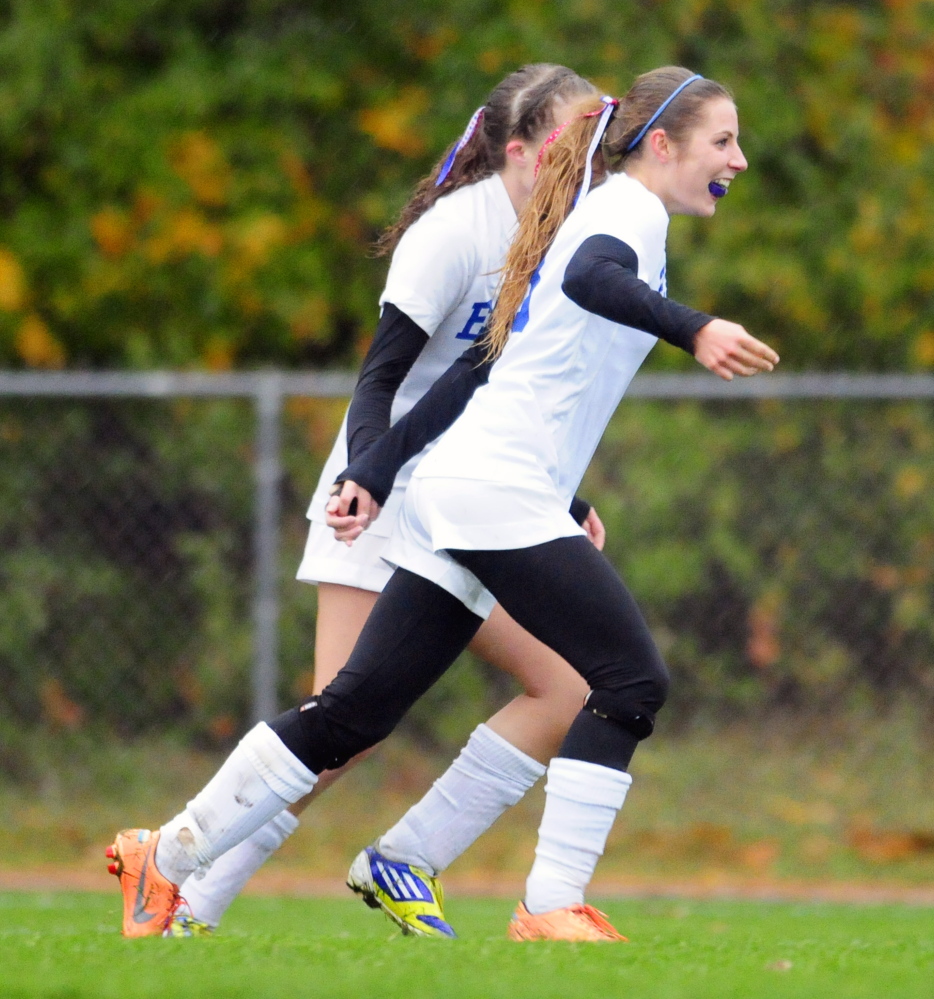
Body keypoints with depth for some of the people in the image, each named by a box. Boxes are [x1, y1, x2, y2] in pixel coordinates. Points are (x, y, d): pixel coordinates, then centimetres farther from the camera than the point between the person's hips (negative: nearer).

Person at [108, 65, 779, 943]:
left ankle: (165, 859, 13)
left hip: (456, 490, 10)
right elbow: (591, 279, -31)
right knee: (631, 678, -12)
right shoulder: (630, 206, -6)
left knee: (355, 711, 9)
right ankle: (553, 907, -14)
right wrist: (694, 331, -46)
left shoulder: (602, 211, 22)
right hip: (502, 497, -9)